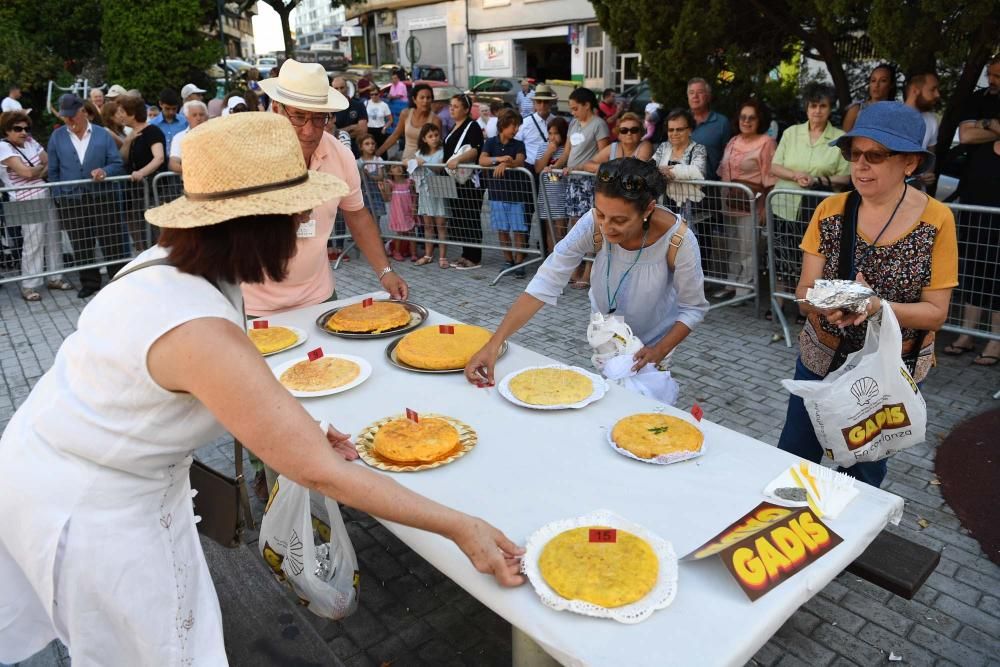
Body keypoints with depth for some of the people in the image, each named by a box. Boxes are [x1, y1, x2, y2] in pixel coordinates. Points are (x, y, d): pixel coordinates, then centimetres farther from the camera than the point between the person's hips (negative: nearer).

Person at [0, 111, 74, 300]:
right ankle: (29, 286, 4)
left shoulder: (30, 142, 9)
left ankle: (54, 277, 23)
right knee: (33, 244, -5)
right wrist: (42, 167, 2)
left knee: (54, 238, 10)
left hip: (46, 197, 6)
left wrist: (36, 172, -7)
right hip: (26, 204, -6)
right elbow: (26, 172, -16)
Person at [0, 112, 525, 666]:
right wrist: (460, 527, -27)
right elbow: (323, 474, -32)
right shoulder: (203, 334, -35)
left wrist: (295, 430, -4)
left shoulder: (163, 265, -7)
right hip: (97, 515, -7)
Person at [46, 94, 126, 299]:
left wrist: (105, 171, -20)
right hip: (71, 201, 2)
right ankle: (89, 282, 23)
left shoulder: (103, 135, 1)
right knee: (81, 246, 11)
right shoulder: (57, 137, 5)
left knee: (111, 243, 2)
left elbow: (118, 164, 1)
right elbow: (53, 171, 9)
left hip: (102, 198, -2)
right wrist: (58, 197, 3)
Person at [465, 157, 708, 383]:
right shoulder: (592, 225, -31)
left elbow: (694, 308, -19)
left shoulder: (677, 240, -34)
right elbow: (544, 284, -34)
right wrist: (493, 344, -43)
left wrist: (659, 352, -32)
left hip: (653, 342, -2)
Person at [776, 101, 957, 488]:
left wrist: (877, 305, -31)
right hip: (822, 359, 2)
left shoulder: (936, 220, -13)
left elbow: (936, 312, -12)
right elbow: (805, 293, -9)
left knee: (863, 474, 16)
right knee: (792, 459, 12)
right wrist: (828, 301, -32)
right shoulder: (830, 211, -8)